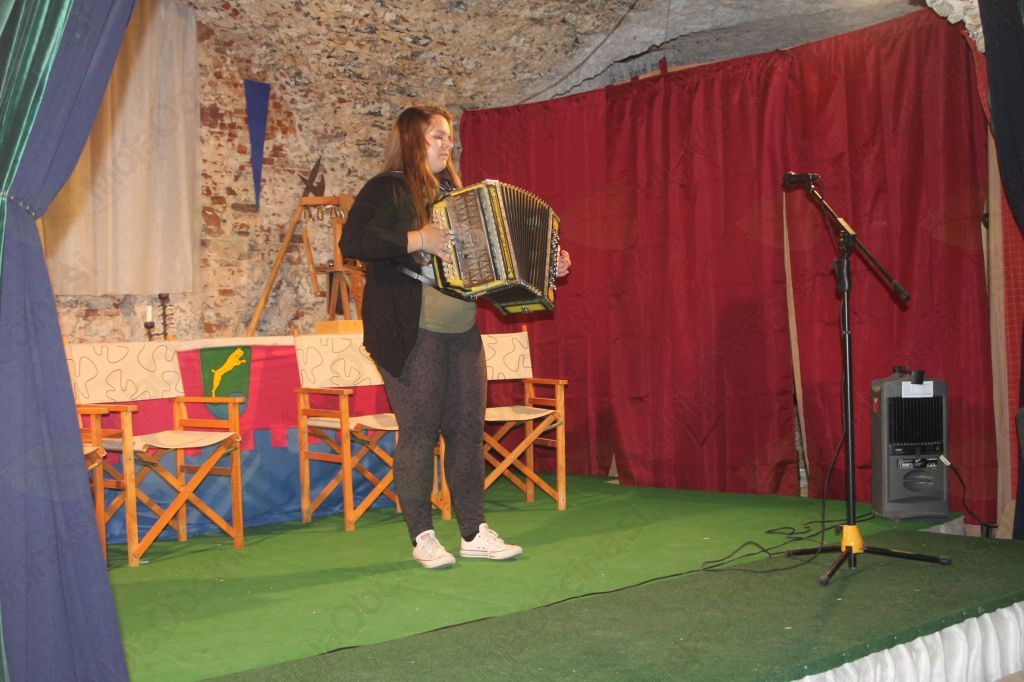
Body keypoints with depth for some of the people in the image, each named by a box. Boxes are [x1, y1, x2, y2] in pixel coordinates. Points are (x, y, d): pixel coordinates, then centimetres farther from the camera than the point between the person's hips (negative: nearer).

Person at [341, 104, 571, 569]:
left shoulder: (453, 192, 19)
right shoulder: (386, 190, -4)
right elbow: (351, 242, -19)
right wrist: (418, 239, -24)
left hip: (462, 331, 7)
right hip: (412, 333, -7)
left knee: (467, 428, 7)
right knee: (419, 433, -2)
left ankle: (474, 533, 16)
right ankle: (423, 538, 10)